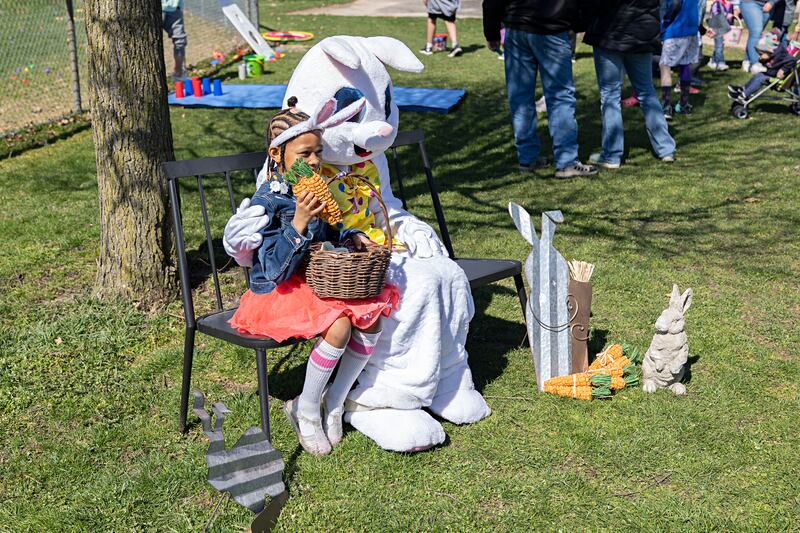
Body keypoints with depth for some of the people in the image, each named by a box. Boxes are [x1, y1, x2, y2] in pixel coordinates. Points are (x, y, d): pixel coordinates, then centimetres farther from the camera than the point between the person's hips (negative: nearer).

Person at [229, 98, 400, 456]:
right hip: (277, 293, -7)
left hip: (316, 283, 7)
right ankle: (305, 409, -5)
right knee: (338, 326, -28)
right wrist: (299, 221, -33)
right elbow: (274, 268, -25)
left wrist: (351, 237, 1)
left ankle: (334, 403, 4)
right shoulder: (266, 202, -19)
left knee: (372, 317, -11)